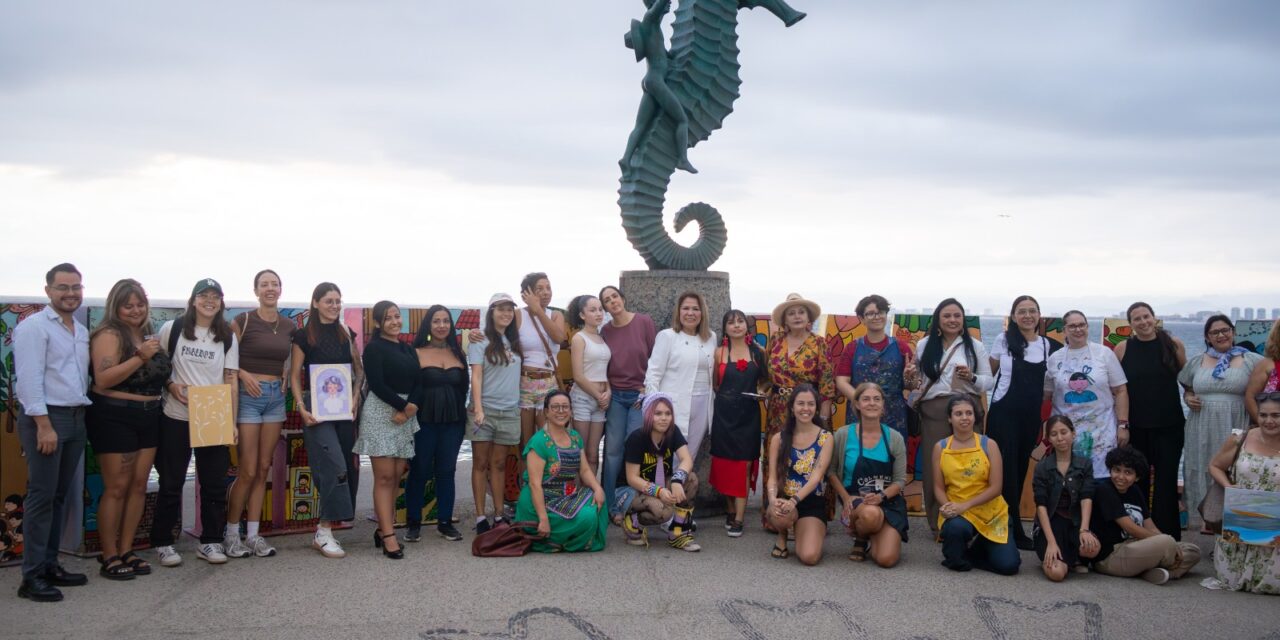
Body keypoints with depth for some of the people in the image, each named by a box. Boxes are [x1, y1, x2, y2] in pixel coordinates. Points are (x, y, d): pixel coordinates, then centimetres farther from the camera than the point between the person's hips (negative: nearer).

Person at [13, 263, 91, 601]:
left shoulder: (82, 331, 16)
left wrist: (80, 416, 8)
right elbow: (30, 378, -15)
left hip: (76, 417, 7)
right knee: (41, 496, -6)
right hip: (44, 416, -7)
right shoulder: (34, 326, -8)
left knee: (59, 496, 11)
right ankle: (32, 576, -1)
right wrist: (44, 424, -20)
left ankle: (50, 564, 18)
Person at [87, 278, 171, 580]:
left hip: (148, 417, 7)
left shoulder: (148, 334, 12)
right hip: (114, 417, -7)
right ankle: (110, 558, 3)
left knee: (139, 486, 8)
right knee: (117, 488, -4)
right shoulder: (109, 335, -9)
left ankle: (127, 551, 16)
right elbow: (103, 379, -21)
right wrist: (140, 357, -24)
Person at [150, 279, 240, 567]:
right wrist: (170, 385, -12)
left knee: (215, 483, 5)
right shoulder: (172, 329, 0)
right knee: (171, 483, 5)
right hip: (176, 417, -2)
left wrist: (232, 420, -3)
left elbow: (231, 380, 4)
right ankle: (162, 542, 17)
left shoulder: (227, 337, 6)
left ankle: (211, 541, 17)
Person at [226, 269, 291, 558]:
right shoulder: (243, 321, -6)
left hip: (276, 396, 5)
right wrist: (244, 375, -17)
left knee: (264, 469, 7)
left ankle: (253, 534, 14)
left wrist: (287, 374, 5)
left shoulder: (289, 326, 8)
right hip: (249, 395, -5)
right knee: (248, 471, -5)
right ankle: (231, 533, 10)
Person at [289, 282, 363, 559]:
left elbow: (359, 370, 14)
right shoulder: (304, 335, 0)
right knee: (334, 465, -16)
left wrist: (355, 397, -2)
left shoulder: (347, 334, 12)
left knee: (349, 465, 3)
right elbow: (295, 375, -1)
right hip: (316, 405, -5)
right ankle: (323, 533, -8)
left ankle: (326, 528, 16)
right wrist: (301, 407, -13)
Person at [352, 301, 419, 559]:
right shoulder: (374, 348, -1)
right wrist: (404, 405, -10)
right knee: (385, 477, -7)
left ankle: (383, 529, 11)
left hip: (406, 416, 6)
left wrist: (409, 409, -6)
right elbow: (376, 384, -11)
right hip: (381, 413, -6)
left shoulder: (408, 349, 17)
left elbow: (417, 383, 11)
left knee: (396, 476, 3)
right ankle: (388, 536, -7)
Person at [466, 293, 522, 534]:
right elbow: (476, 376, -10)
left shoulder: (515, 342, 11)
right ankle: (481, 517, 5)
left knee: (499, 464, 9)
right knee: (481, 464, 2)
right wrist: (478, 408, -17)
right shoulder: (480, 342, -3)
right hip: (485, 409, -4)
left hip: (509, 411, 4)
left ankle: (499, 515, 13)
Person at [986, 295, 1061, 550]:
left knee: (1021, 469, 9)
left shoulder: (1049, 345, 5)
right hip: (1004, 413, -4)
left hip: (1031, 416, 4)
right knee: (1007, 470, -5)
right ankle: (1014, 531, 2)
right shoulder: (1004, 340, -2)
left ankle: (1005, 526, 20)